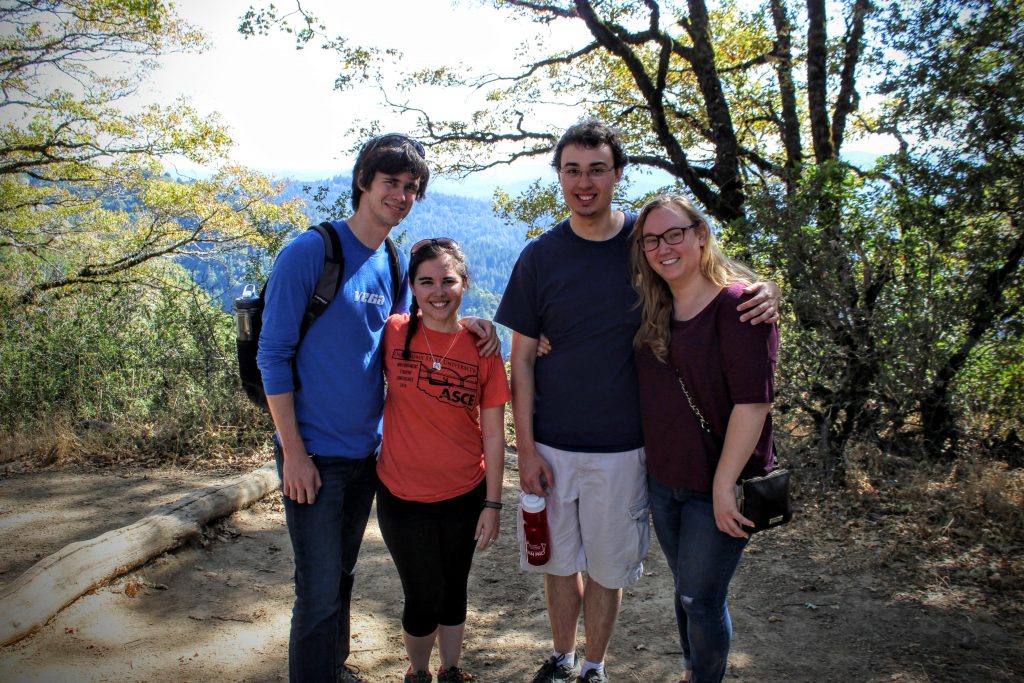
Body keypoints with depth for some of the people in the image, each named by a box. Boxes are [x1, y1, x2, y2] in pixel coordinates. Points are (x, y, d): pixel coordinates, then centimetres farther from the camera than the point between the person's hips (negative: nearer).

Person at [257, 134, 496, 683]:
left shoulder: (394, 266, 6)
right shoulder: (310, 252, -13)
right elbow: (273, 354, -13)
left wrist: (464, 324, -2)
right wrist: (294, 450, -15)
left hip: (365, 451, 6)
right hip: (314, 453, -6)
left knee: (341, 576, 21)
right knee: (319, 592, 2)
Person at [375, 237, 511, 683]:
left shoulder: (482, 347, -7)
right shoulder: (393, 334, -8)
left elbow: (494, 434, -4)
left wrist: (493, 503, -3)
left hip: (465, 496, 1)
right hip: (403, 496, -1)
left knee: (454, 591, 18)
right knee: (424, 599, 10)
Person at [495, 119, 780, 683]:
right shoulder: (540, 256, -3)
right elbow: (521, 358, 0)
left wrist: (764, 295, -16)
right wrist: (526, 447, -5)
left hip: (621, 447, -1)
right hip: (551, 445, 1)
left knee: (607, 567, 12)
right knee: (558, 560, 15)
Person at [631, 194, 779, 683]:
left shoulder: (737, 303, -16)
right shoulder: (653, 312, 5)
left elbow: (754, 402, -21)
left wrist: (724, 486, -21)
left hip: (717, 488, -6)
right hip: (663, 480, 6)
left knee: (700, 599, 7)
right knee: (685, 591, 22)